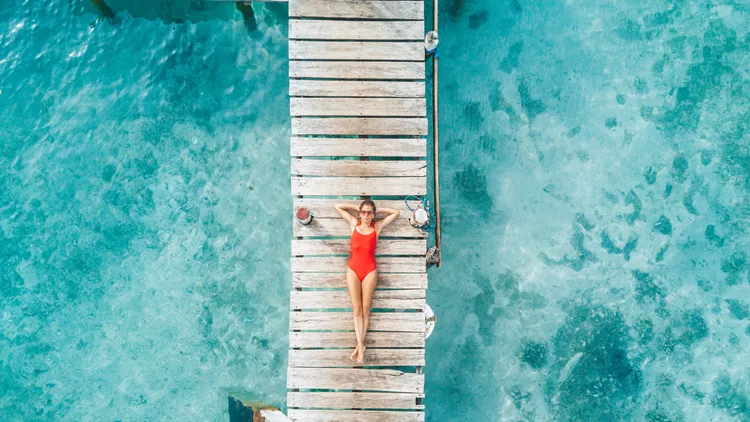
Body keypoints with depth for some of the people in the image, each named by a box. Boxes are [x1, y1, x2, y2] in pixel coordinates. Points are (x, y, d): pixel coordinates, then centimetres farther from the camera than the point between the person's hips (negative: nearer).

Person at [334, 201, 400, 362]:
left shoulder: (377, 226, 6)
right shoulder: (354, 223, 8)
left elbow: (396, 212, 10)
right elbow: (337, 206, 11)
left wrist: (377, 209, 10)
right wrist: (357, 208, 10)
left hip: (369, 271, 0)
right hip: (353, 270, 1)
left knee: (365, 308, 2)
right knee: (356, 309, -3)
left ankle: (359, 344, 9)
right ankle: (360, 345, -1)